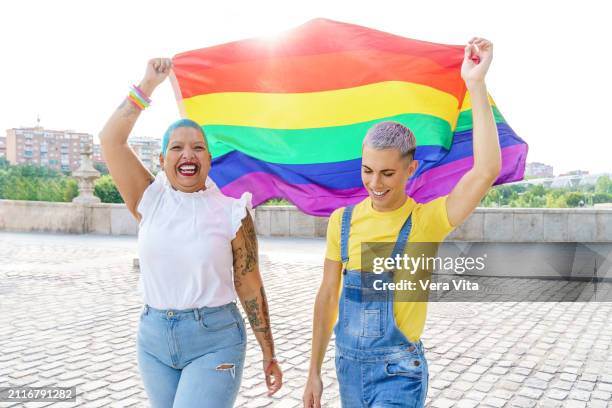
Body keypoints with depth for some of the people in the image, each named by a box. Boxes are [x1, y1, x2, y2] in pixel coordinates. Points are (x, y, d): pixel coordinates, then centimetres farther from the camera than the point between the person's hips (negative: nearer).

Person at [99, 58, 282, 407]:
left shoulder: (232, 213, -8)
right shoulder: (150, 201, -1)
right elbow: (111, 140, -9)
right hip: (154, 339, 4)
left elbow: (250, 289, -3)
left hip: (214, 341, -3)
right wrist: (147, 86, -10)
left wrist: (269, 355, 1)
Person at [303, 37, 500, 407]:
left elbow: (486, 171, -28)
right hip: (348, 366, 4)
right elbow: (328, 296, 4)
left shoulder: (426, 220, -13)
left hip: (399, 374, -4)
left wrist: (476, 83, -28)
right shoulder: (343, 220, -2)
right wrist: (314, 372, 8)